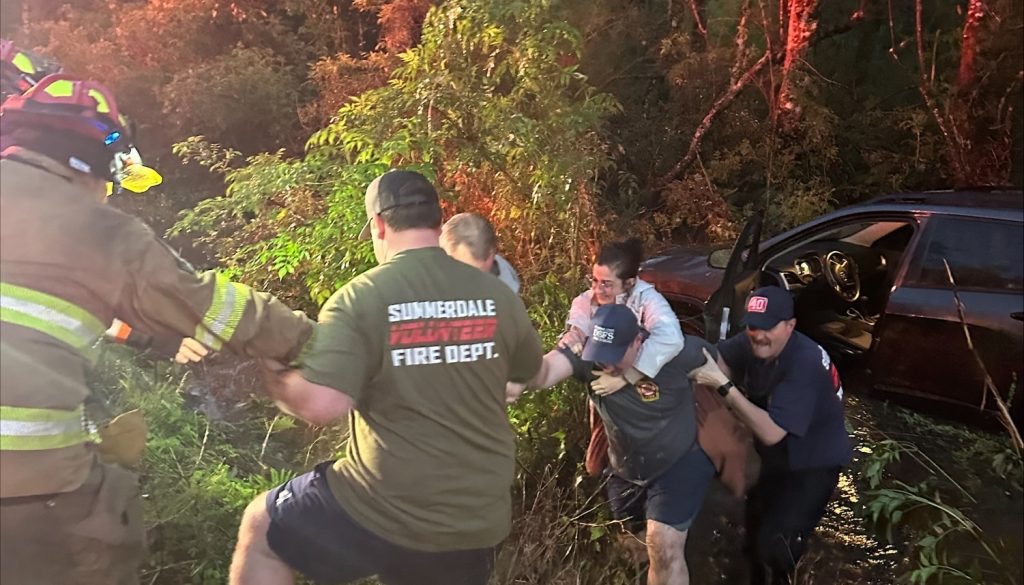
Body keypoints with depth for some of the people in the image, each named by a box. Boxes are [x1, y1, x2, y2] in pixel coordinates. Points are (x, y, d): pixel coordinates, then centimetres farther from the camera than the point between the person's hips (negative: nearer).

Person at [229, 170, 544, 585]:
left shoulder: (360, 297, -14)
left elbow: (322, 405, -24)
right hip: (478, 518, 5)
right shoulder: (498, 295, -2)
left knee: (260, 527, 21)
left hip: (386, 511, -4)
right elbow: (532, 372, 15)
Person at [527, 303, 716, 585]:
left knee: (664, 547, -20)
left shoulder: (673, 351, -27)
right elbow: (546, 370, -43)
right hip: (625, 468, 4)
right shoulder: (585, 352, -23)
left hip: (679, 462, -4)